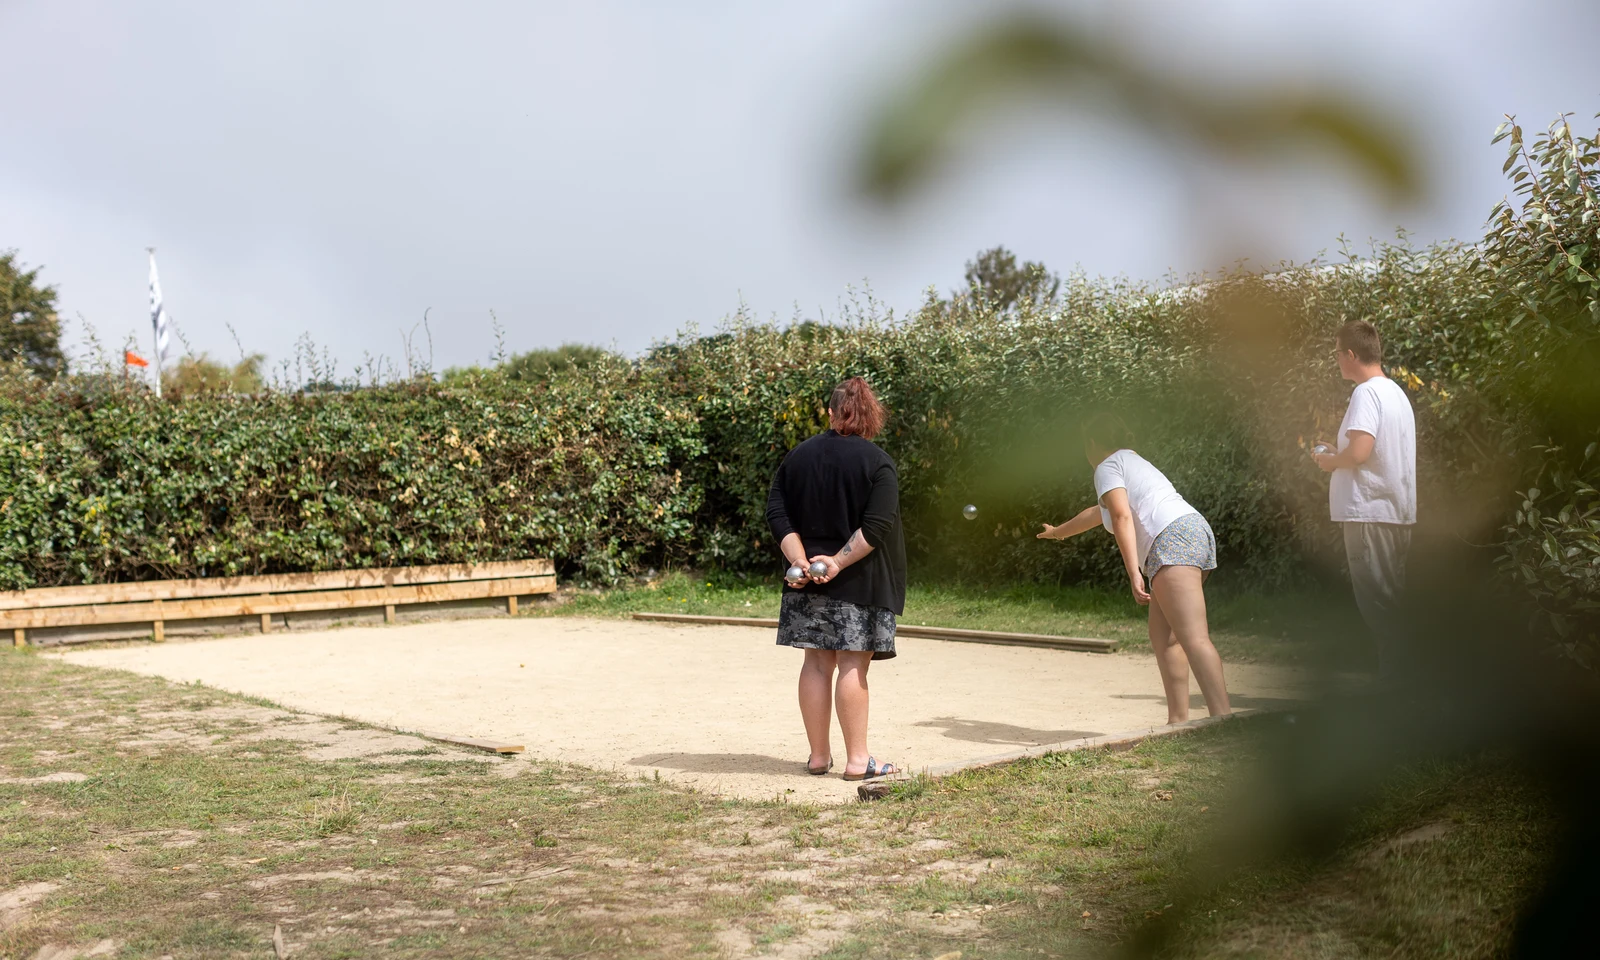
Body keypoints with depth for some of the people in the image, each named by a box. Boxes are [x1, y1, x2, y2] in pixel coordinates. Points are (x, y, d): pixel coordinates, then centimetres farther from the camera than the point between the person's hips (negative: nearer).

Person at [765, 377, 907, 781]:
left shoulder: (798, 456, 7)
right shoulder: (877, 462, -8)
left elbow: (777, 513, 0)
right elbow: (876, 526, -18)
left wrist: (801, 561, -5)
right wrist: (839, 562, -15)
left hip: (808, 578, 4)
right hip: (859, 582, -4)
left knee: (817, 663, 10)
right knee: (853, 666, -2)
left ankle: (819, 755, 16)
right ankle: (857, 760, 3)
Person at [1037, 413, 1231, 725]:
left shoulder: (1108, 466, 7)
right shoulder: (1134, 462, 36)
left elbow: (1121, 516, -11)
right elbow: (1099, 512, 53)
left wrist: (1134, 573, -20)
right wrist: (1059, 531, 68)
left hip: (1173, 540, -10)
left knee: (1194, 638, -21)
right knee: (1163, 638, 11)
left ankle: (1223, 719, -32)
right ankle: (1178, 719, 4)